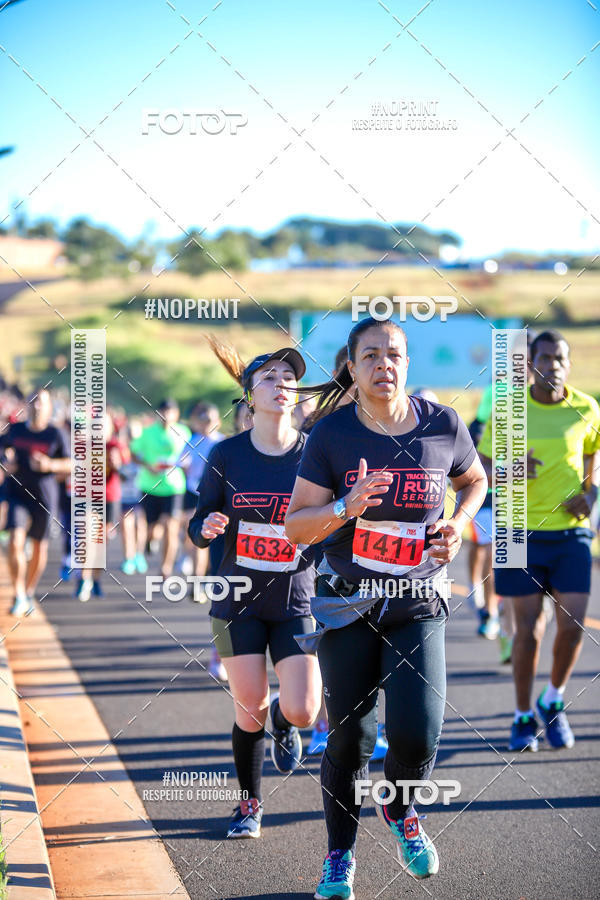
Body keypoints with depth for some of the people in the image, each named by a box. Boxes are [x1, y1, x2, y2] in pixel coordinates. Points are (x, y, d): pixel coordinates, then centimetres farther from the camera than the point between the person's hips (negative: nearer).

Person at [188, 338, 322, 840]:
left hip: (297, 600, 0)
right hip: (239, 598, 0)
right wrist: (208, 527, -20)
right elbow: (199, 528, 2)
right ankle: (250, 804, 27)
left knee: (301, 712, -11)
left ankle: (283, 724, 28)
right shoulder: (227, 455, -3)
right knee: (250, 710, 3)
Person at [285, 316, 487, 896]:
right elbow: (295, 527, -8)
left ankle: (400, 811, 22)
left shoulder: (443, 426, -4)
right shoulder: (332, 434, -8)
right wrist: (345, 508, -25)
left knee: (416, 734, -13)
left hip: (419, 605, 1)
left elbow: (475, 481, 17)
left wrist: (458, 523, -2)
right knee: (349, 737, 3)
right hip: (348, 603, 0)